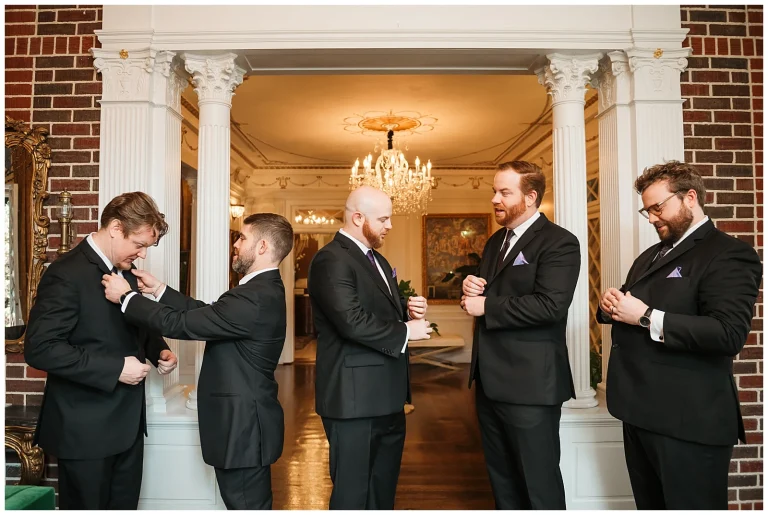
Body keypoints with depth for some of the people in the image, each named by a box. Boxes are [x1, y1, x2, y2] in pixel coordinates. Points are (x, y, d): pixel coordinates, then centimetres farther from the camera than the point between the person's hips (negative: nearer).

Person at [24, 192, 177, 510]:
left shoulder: (127, 271, 8)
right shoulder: (67, 274, -18)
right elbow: (40, 348, -24)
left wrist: (159, 350, -1)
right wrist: (115, 369, -25)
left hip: (127, 421, 8)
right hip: (85, 427, -7)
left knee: (125, 505, 19)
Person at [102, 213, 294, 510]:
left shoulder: (255, 298, -27)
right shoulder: (264, 289, 7)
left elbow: (180, 325, -23)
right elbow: (205, 312, 11)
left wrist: (125, 297, -10)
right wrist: (158, 290, 10)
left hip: (243, 426, -10)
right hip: (247, 421, 10)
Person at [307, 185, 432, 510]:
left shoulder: (377, 260, 15)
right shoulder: (331, 260, -17)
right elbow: (353, 322, -28)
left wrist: (410, 310, 0)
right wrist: (406, 331, -16)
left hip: (386, 398, 10)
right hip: (354, 399, -9)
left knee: (383, 491, 23)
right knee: (352, 494, 7)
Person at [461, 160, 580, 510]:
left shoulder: (559, 242, -12)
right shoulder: (495, 241, 14)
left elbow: (550, 305, -25)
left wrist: (486, 306, -18)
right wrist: (472, 288, -2)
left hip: (530, 383, -8)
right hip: (490, 380, 8)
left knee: (540, 482, 7)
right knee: (502, 478, 22)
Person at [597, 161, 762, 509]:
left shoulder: (729, 254, -11)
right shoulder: (650, 256, 17)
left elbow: (729, 334, -24)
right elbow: (627, 311, 21)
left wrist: (647, 317, -22)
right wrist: (611, 306, -2)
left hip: (688, 420, -8)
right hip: (641, 412, 8)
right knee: (649, 506, 20)